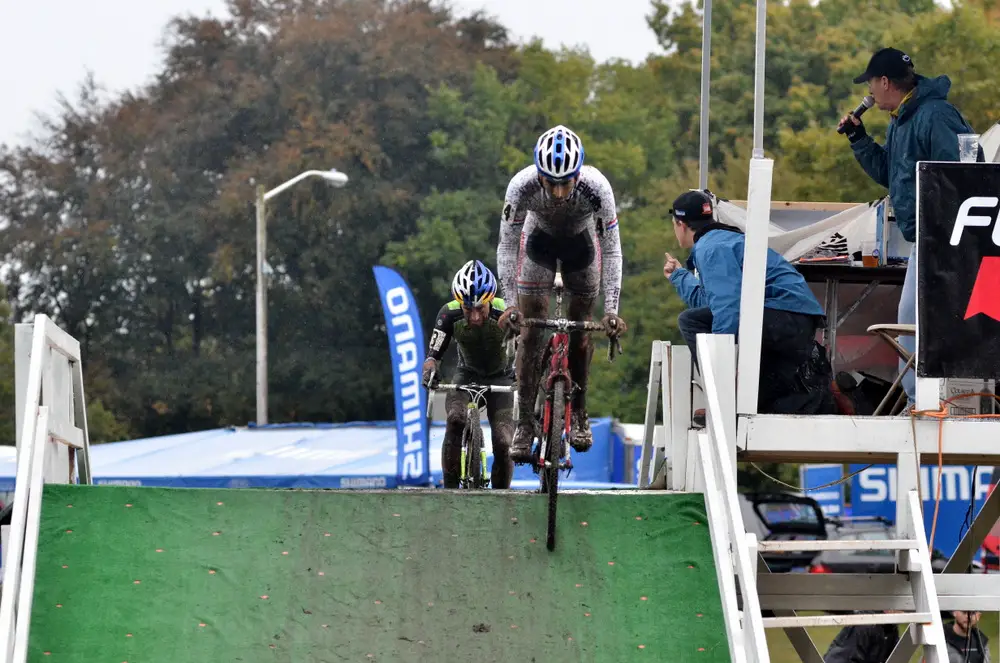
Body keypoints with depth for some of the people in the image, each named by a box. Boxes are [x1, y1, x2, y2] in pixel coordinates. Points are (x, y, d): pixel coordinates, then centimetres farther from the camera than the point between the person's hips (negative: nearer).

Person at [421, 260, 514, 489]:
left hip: (501, 378, -1)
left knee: (503, 444, -16)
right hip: (468, 374, 1)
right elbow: (434, 354, -21)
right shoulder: (449, 314, -24)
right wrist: (430, 370, -43)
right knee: (455, 419, -30)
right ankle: (450, 489, -22)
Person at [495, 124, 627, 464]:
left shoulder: (596, 187, -38)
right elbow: (507, 245, -27)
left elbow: (611, 250, -30)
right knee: (531, 329, -8)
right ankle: (525, 423, -5)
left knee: (580, 328, -2)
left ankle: (578, 414, 16)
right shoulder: (522, 186, -37)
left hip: (582, 243, 0)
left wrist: (612, 309, -36)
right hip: (538, 240, 0)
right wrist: (510, 304, -34)